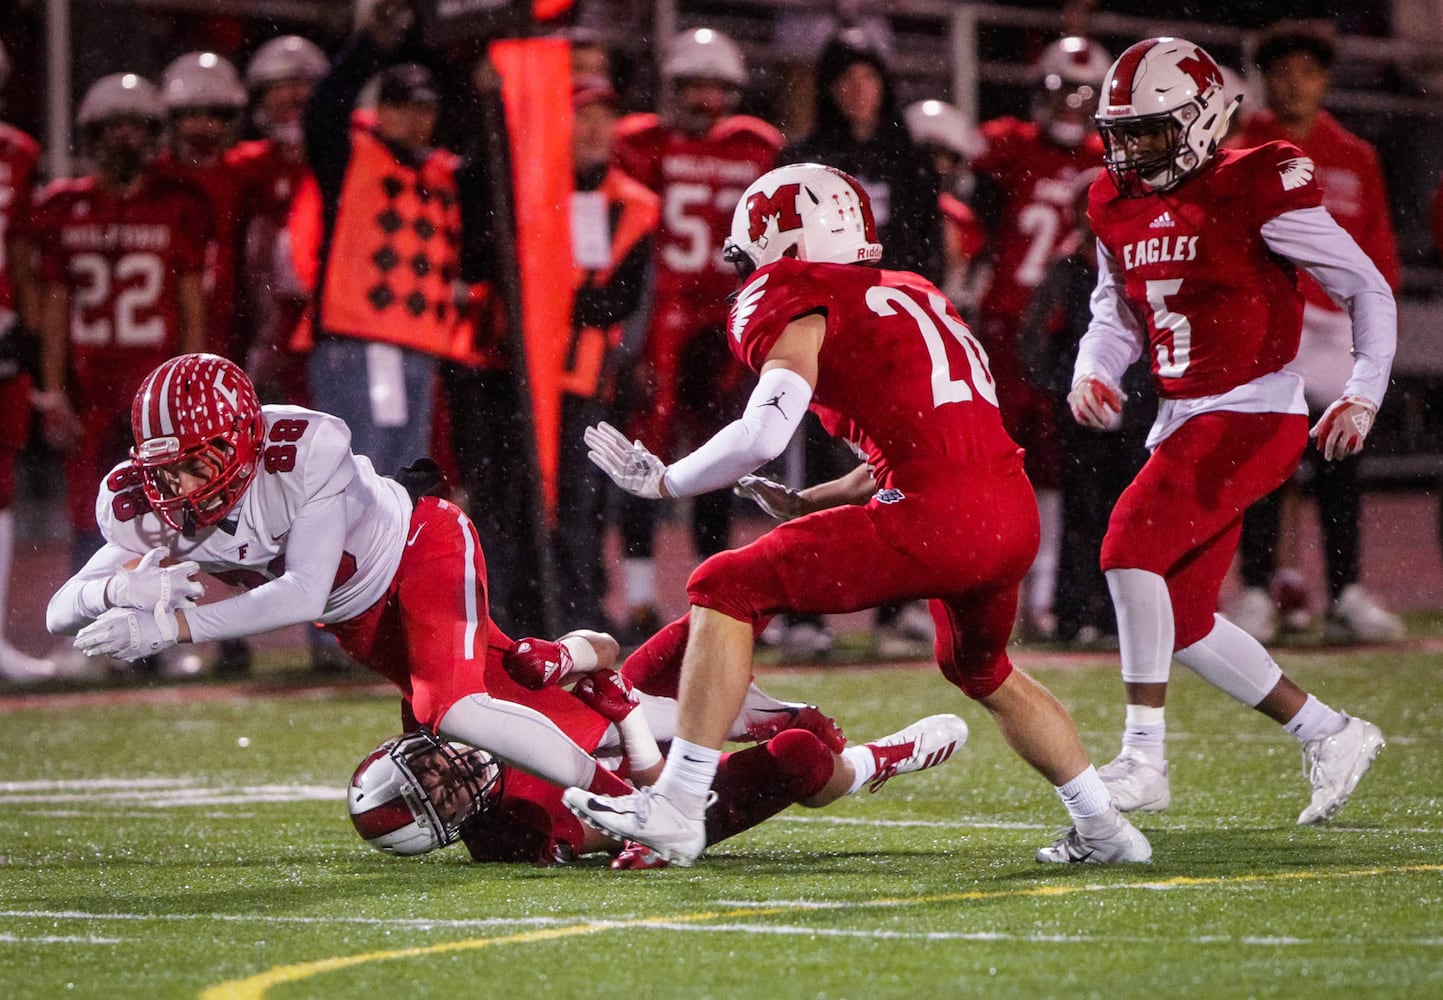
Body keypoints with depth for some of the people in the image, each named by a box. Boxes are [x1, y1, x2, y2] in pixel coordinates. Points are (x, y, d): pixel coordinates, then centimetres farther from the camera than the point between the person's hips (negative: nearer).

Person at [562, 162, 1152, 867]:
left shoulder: (796, 300, 3)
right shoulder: (911, 295, 28)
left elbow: (761, 435, -11)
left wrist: (662, 481, 4)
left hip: (935, 518, -8)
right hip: (1016, 513, 8)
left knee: (727, 589, 0)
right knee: (980, 671, 35)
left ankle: (676, 810, -6)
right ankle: (1104, 829, 37)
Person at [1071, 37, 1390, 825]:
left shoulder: (1254, 191, -12)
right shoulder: (1118, 208, 8)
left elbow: (1368, 290, -6)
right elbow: (1116, 314, 21)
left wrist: (1362, 395, -14)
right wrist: (1092, 372, 0)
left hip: (1254, 415, -8)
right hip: (1184, 422, 8)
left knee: (1132, 544, -23)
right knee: (1181, 619, 7)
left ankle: (1143, 759, -19)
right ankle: (1330, 736, 22)